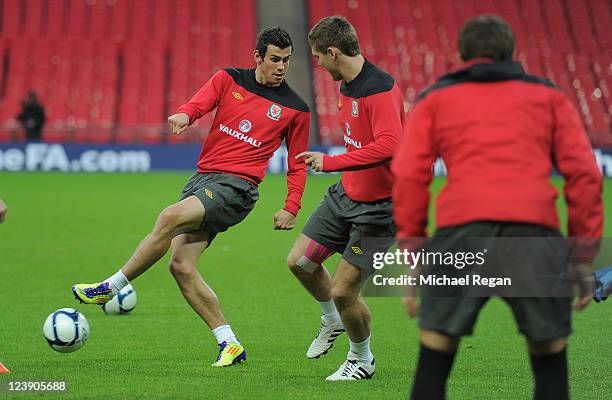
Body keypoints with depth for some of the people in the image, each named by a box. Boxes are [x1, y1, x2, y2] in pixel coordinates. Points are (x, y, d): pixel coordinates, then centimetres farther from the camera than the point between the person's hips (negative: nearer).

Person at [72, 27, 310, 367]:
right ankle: (230, 345, 1)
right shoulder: (229, 80, 9)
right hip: (202, 177, 5)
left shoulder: (295, 109, 4)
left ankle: (109, 288, -14)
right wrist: (184, 115, -32)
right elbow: (199, 103, -8)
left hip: (236, 186, -5)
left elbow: (297, 164, 13)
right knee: (182, 266, -5)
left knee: (170, 218, -27)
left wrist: (292, 208, 2)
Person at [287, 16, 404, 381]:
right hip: (346, 193, 9)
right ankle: (332, 321, 38)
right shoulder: (347, 84, 6)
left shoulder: (381, 88, -25)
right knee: (300, 261, 10)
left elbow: (389, 145, -35)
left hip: (378, 206, -9)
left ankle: (362, 360, 21)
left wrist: (331, 162, -31)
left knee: (343, 292, -6)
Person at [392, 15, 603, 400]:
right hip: (535, 228, 1)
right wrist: (584, 261, 13)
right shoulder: (549, 95, 24)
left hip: (462, 228, 0)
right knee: (550, 363, 14)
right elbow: (584, 172, 12)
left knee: (433, 364, 7)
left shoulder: (434, 98, 22)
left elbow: (409, 176, 8)